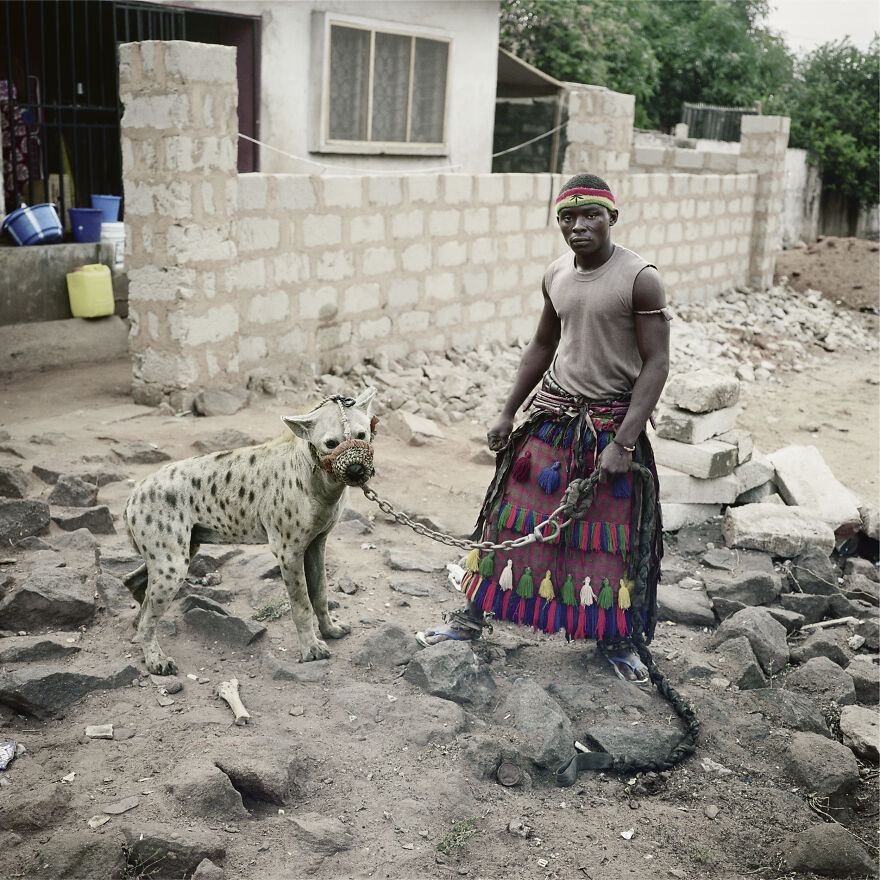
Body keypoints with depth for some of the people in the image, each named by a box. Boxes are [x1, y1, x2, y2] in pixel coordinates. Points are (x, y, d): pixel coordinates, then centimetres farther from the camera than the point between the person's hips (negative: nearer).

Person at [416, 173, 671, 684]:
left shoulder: (640, 279, -14)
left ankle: (615, 640, 24)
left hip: (612, 418, -5)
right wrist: (508, 413, 15)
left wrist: (622, 443, -21)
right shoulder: (557, 276, 4)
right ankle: (474, 616, 23)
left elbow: (656, 364, -15)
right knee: (514, 512, 8)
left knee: (613, 532, 4)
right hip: (552, 413, 5)